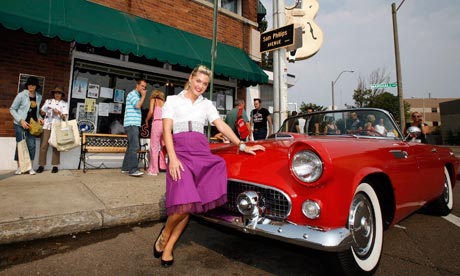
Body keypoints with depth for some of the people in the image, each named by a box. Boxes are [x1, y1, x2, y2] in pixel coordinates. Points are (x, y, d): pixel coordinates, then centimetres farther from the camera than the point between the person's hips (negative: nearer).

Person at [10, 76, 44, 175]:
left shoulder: (39, 97, 5)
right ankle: (19, 167, 12)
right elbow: (12, 109, -4)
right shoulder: (21, 95, -7)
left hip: (32, 124, 3)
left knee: (31, 145, 1)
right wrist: (21, 120, -15)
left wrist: (39, 118, -1)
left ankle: (31, 167, 8)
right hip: (20, 124, -3)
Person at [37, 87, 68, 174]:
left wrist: (59, 113, -19)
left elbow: (64, 117, -1)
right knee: (43, 146, -1)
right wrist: (46, 109, -7)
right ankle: (41, 165, 6)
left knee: (56, 146, 2)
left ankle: (55, 166, 7)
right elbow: (42, 112, 12)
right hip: (47, 126, 1)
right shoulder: (48, 101, 11)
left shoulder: (64, 104, 7)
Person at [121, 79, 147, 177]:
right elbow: (138, 105, -16)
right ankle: (133, 169, -21)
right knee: (134, 146, -18)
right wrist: (143, 96, -6)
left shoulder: (137, 96, 25)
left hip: (134, 125, 10)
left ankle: (125, 168, 15)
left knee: (131, 146, 10)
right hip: (131, 124, -10)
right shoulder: (132, 94, -3)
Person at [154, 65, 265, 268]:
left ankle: (168, 248, 12)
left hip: (202, 152, 3)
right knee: (184, 203, -19)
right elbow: (166, 131, 0)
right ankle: (164, 235, 11)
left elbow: (222, 126, 9)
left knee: (189, 203, -4)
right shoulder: (173, 100, 11)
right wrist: (172, 158, -14)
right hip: (180, 151, -3)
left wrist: (242, 146, -4)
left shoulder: (207, 104, 19)